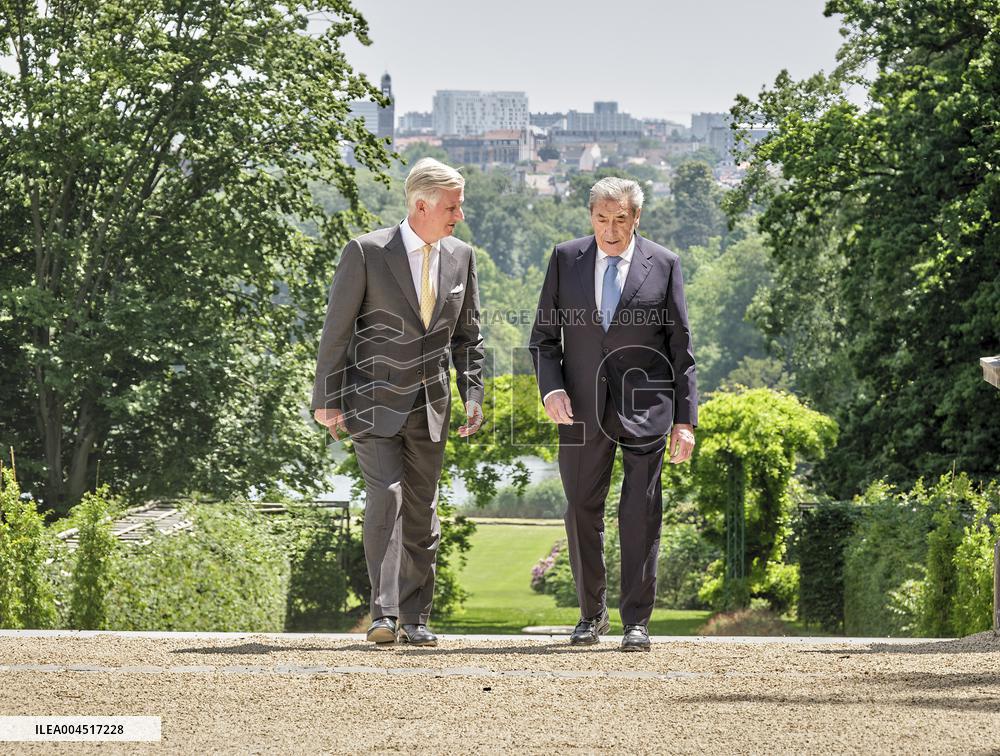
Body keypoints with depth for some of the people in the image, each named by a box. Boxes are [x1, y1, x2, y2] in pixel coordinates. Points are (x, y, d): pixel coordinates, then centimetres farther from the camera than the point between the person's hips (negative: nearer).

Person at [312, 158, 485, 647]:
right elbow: (336, 330, -6)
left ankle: (414, 618, 13)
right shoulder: (366, 253, -10)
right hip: (373, 400, -5)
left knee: (422, 510, 6)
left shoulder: (460, 257, 5)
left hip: (429, 404, 5)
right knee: (386, 495, -18)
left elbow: (468, 336, 12)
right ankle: (383, 612, -17)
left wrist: (473, 396, 2)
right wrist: (327, 400, -8)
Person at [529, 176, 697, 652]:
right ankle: (592, 612, 22)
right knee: (582, 513, 6)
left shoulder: (663, 265, 2)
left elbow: (681, 348, 3)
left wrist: (685, 419, -1)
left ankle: (636, 621, 3)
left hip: (644, 409, -2)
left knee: (641, 515, -3)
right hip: (583, 411, 2)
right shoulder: (565, 260, 6)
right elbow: (544, 336, 9)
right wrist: (551, 389, -8)